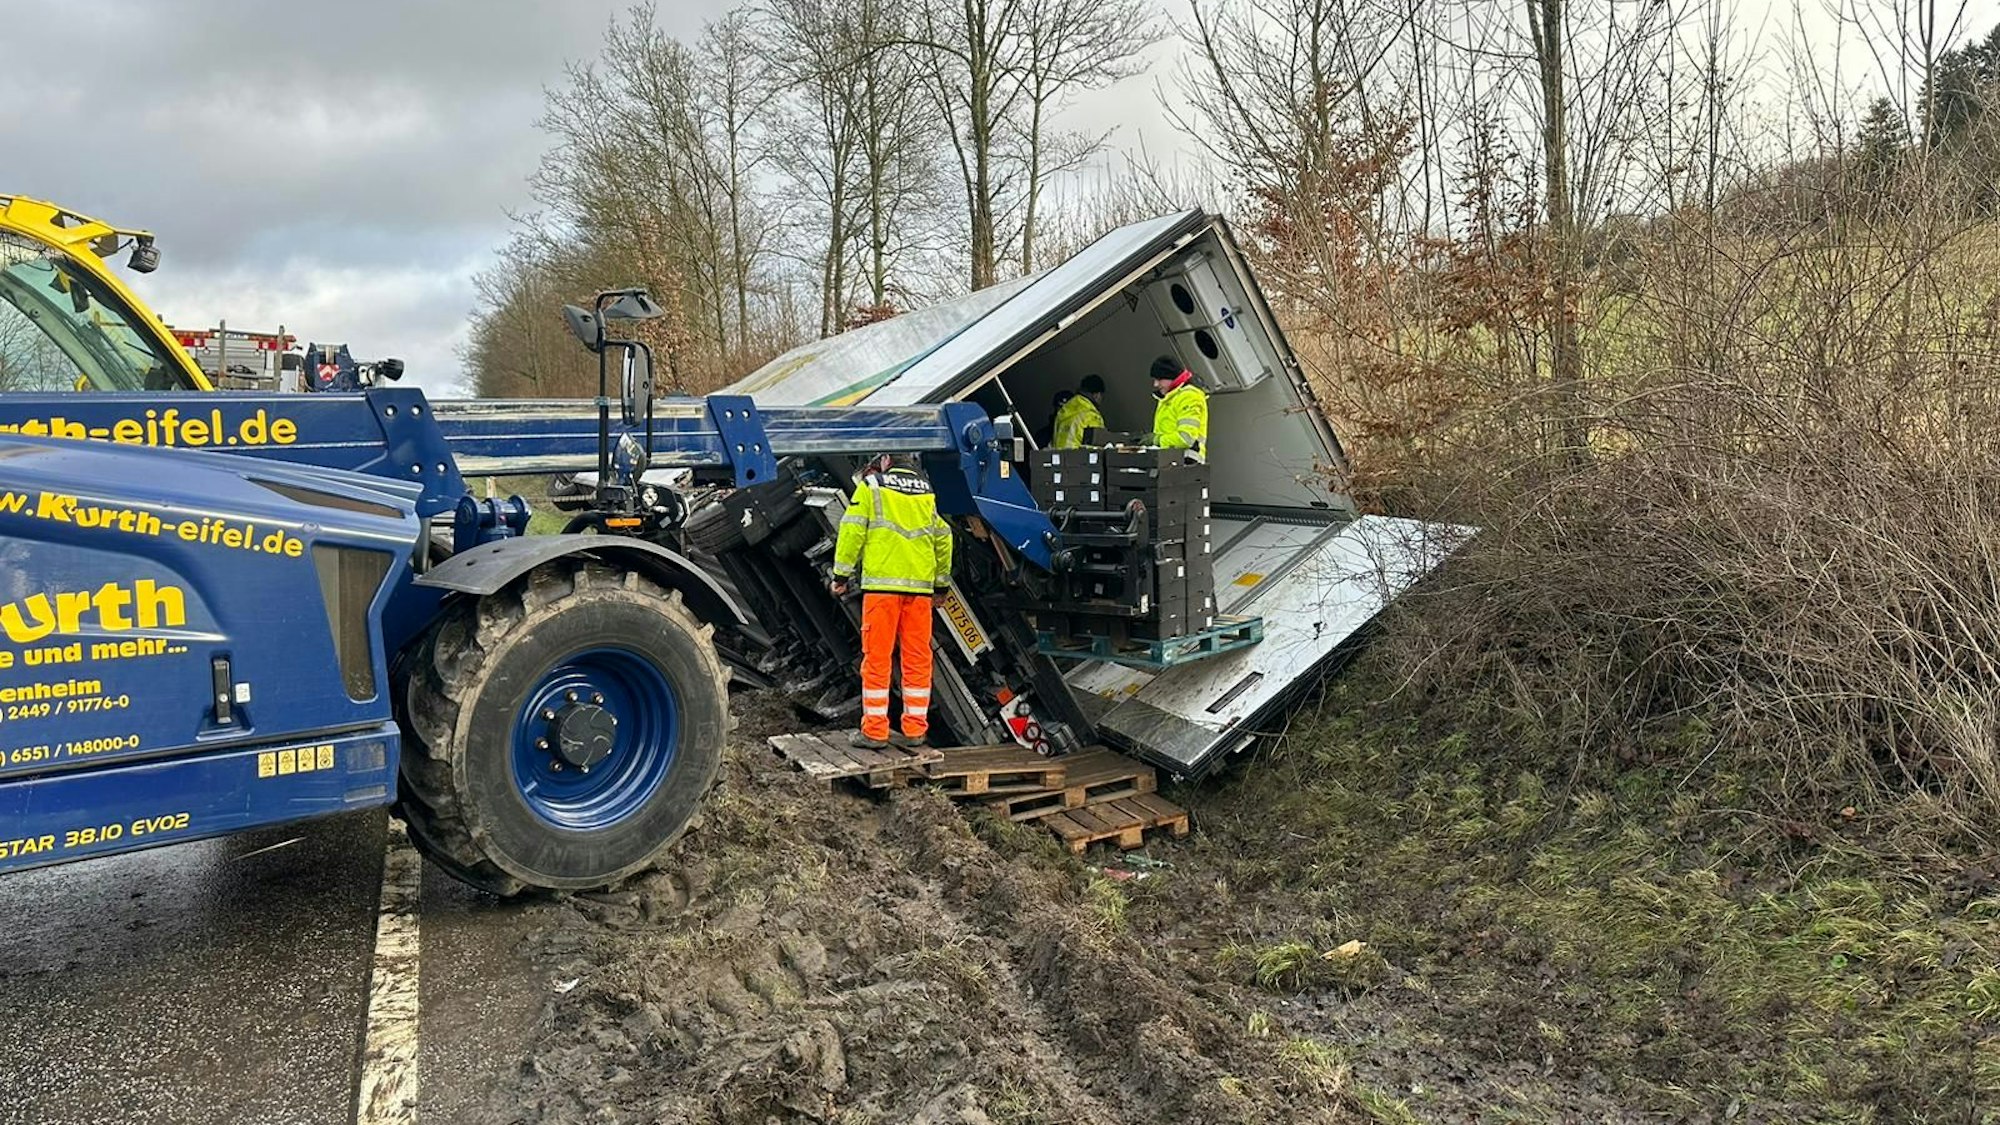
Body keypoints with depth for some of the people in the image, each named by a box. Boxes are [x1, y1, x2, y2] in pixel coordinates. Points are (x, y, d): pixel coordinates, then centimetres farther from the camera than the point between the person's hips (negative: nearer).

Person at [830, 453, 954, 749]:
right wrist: (941, 583, 28)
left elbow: (852, 530, -2)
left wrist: (841, 574, 3)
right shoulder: (926, 493, 17)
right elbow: (943, 538, 20)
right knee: (918, 658, 7)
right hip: (920, 586, 4)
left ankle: (874, 731, 1)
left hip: (881, 584, -4)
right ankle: (915, 729, 10)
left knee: (876, 657, -1)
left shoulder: (870, 486, 4)